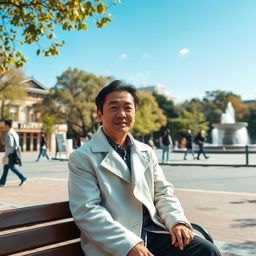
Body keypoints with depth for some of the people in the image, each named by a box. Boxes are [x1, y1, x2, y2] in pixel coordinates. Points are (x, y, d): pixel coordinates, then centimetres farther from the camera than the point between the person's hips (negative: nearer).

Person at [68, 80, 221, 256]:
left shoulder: (147, 153, 16)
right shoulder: (82, 158, -3)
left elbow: (163, 193, 16)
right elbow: (87, 211, -11)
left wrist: (177, 221, -5)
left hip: (155, 232, 5)